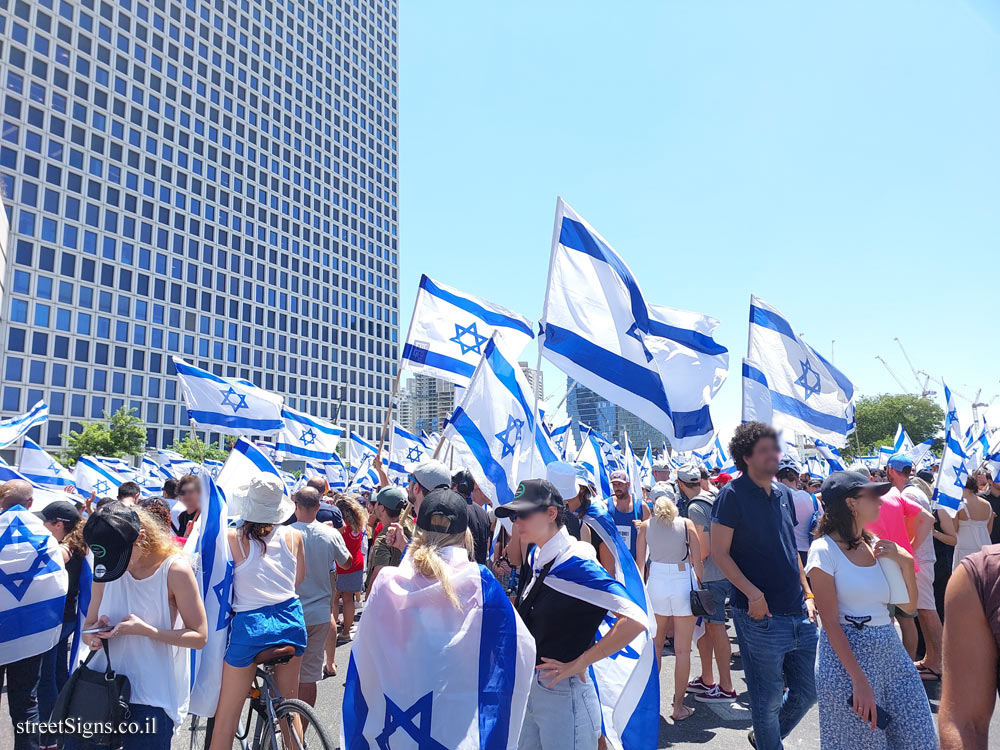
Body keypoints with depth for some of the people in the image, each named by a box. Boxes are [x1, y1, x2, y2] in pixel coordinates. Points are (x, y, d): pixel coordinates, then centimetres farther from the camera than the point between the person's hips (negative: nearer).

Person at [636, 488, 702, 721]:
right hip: (683, 583, -1)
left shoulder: (646, 525, 3)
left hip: (656, 583, 2)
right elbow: (697, 562, -2)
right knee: (682, 649, 7)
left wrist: (641, 587, 12)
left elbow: (640, 561, 3)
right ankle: (679, 707, 14)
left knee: (655, 644, 18)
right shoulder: (686, 523, 0)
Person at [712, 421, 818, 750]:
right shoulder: (733, 494, -11)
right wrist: (753, 594, -18)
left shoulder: (783, 493, 10)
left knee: (808, 691, 17)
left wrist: (807, 594, 12)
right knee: (768, 699, 6)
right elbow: (719, 552, -12)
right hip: (761, 615, -7)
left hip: (800, 614, 7)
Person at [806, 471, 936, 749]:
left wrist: (906, 562, -5)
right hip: (846, 653, -6)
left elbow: (909, 606, 10)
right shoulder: (824, 550, -14)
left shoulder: (876, 546, 5)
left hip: (891, 651, 6)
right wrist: (859, 681, -20)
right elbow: (831, 622, -15)